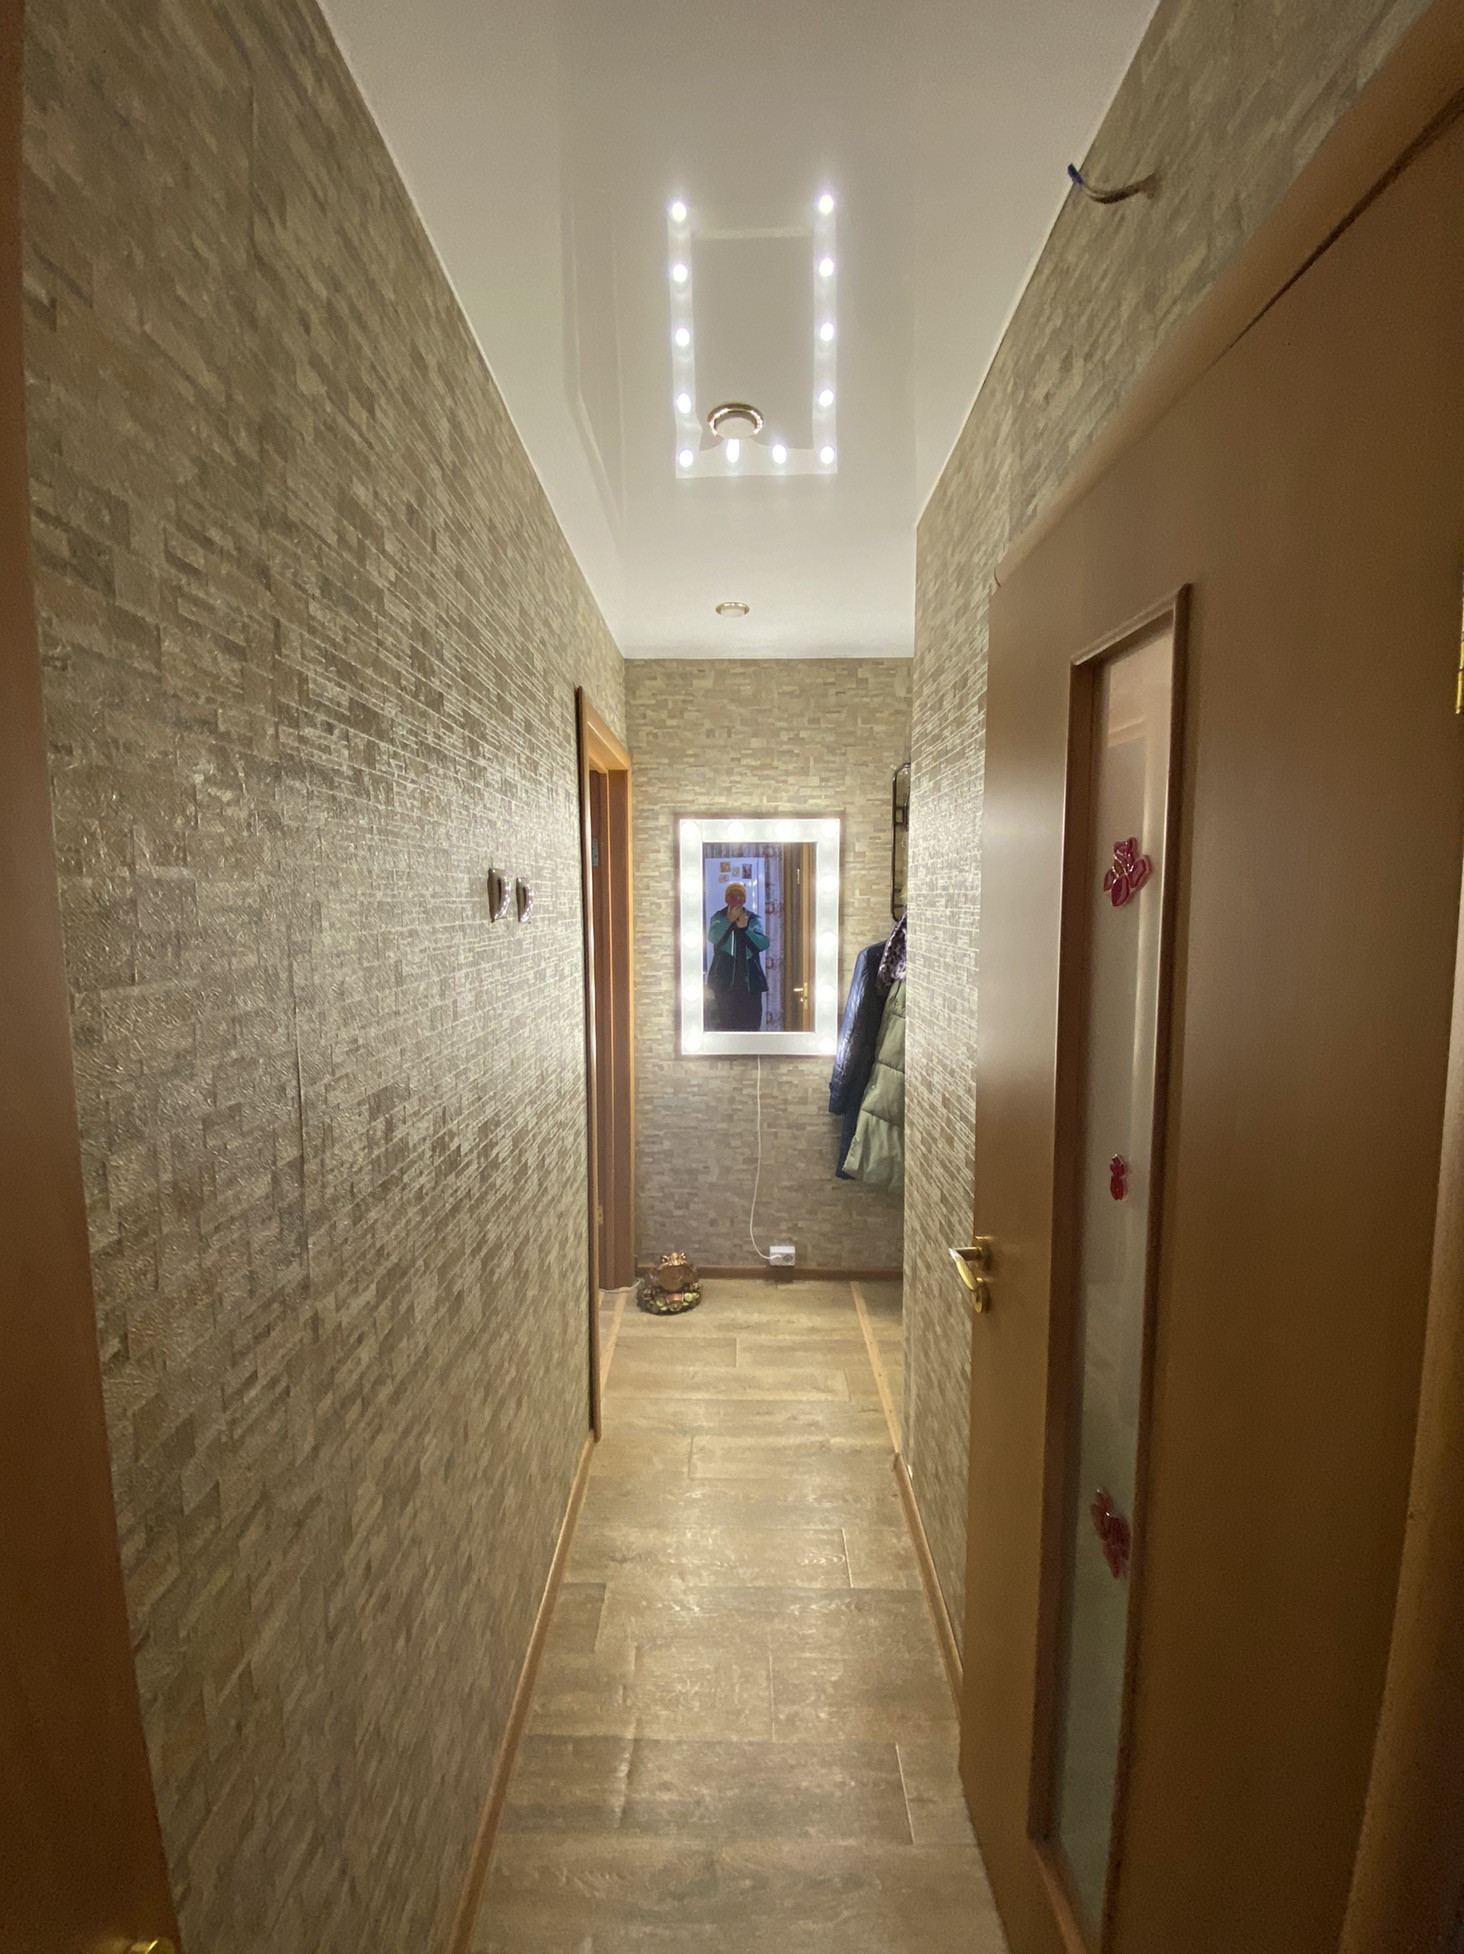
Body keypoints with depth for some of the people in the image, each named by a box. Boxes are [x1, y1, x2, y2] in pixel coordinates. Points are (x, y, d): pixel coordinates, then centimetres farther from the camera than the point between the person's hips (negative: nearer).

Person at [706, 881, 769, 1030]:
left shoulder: (754, 919, 8)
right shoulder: (719, 917, 6)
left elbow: (764, 943, -6)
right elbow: (712, 937, -15)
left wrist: (745, 928, -17)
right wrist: (729, 920, -25)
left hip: (749, 978, 1)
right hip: (725, 979, -1)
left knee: (751, 1021, 2)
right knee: (726, 1021, -3)